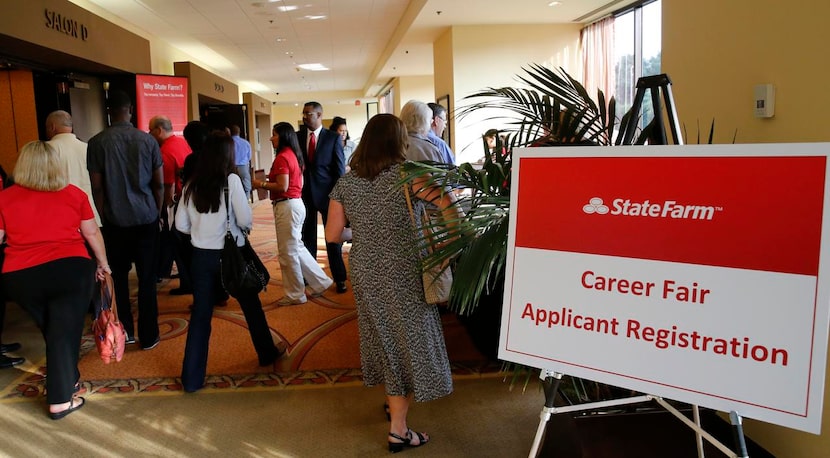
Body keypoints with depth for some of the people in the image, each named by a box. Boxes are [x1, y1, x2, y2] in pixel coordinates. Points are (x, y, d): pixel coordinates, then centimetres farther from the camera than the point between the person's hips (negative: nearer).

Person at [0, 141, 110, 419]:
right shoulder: (75, 194, 3)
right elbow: (92, 233, 6)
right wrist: (103, 263, 18)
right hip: (70, 270, -2)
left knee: (52, 331, 21)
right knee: (65, 332, 4)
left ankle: (67, 378, 37)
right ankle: (60, 400, 6)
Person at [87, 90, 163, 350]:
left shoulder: (97, 143, -4)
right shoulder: (148, 140, -3)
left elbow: (97, 188, -2)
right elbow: (159, 183, 0)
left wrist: (105, 218, 10)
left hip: (116, 220, 0)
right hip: (146, 218, 0)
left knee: (119, 275, 18)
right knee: (147, 279, 6)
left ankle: (125, 330, 21)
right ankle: (148, 336, 11)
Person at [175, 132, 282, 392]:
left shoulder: (192, 185, 0)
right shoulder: (231, 180, -11)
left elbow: (181, 225, 2)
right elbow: (246, 220, -13)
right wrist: (244, 225, 8)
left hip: (201, 255, 3)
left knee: (200, 314, 8)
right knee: (251, 305, 18)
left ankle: (191, 378, 10)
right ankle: (267, 353, 35)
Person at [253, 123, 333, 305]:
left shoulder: (282, 157, -15)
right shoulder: (293, 154, 13)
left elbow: (282, 187, -21)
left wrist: (260, 184, -10)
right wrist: (272, 178, 17)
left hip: (287, 206, -10)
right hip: (295, 203, 10)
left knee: (288, 252, 1)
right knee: (297, 248, 18)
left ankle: (295, 295, 12)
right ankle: (320, 282, 24)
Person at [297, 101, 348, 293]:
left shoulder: (333, 137, -3)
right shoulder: (297, 137, 5)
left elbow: (340, 168, -3)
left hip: (327, 193, -3)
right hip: (305, 193, 3)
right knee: (307, 237, 10)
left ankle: (339, 278, 13)